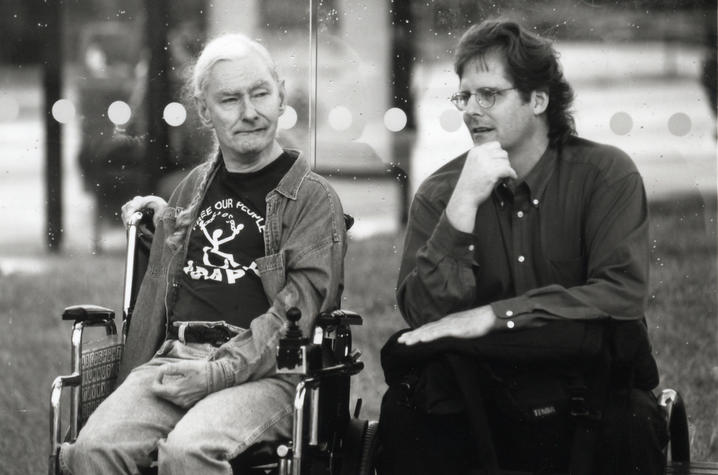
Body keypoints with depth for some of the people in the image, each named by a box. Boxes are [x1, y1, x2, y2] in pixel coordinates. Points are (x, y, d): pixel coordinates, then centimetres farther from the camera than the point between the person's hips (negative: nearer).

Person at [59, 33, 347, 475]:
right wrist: (163, 225, 23)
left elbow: (300, 307, -9)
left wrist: (219, 371, -17)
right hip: (171, 359, 5)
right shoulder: (194, 188, 23)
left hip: (265, 374, -5)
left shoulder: (313, 198, 5)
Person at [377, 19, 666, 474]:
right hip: (477, 394, 2)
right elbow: (423, 314, -11)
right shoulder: (440, 193, 2)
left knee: (629, 418, -35)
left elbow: (624, 296, -19)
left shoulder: (606, 173, -4)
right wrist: (463, 207, -22)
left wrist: (490, 317, -23)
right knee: (404, 410, -26)